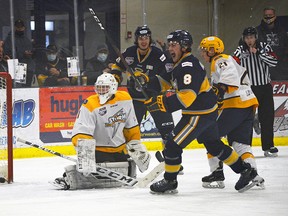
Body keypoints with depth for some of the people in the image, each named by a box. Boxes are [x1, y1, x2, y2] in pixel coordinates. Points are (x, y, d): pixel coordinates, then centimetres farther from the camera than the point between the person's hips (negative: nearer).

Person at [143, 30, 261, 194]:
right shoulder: (180, 65, 11)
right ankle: (245, 171, 28)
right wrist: (148, 82, 2)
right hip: (208, 112, 11)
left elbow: (186, 97, -31)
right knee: (214, 145, 21)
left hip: (200, 115, -11)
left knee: (173, 144, -6)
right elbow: (168, 82, 19)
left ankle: (170, 182, 5)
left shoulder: (189, 67, -22)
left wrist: (161, 103, -31)